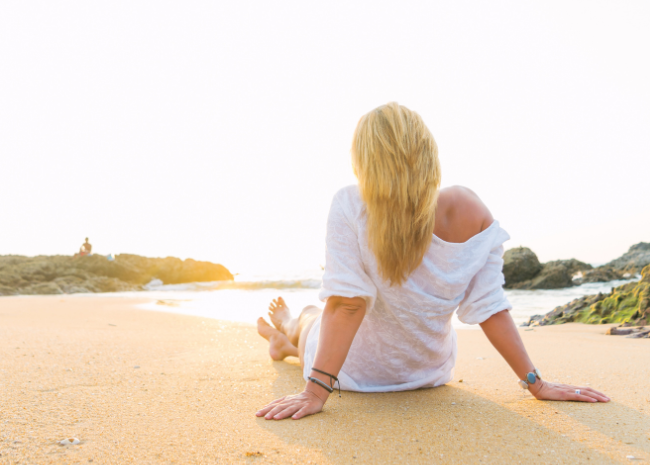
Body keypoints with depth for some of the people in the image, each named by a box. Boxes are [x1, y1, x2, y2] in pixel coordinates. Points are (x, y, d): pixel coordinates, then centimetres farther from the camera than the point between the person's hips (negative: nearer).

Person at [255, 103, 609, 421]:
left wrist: (316, 391, -31)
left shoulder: (349, 208, -32)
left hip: (356, 373, -4)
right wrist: (536, 383, -14)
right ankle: (286, 340, 68)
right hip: (429, 373, 4)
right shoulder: (472, 213, -23)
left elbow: (345, 304, -34)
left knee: (311, 317, 33)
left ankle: (289, 329, 68)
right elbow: (489, 307, -22)